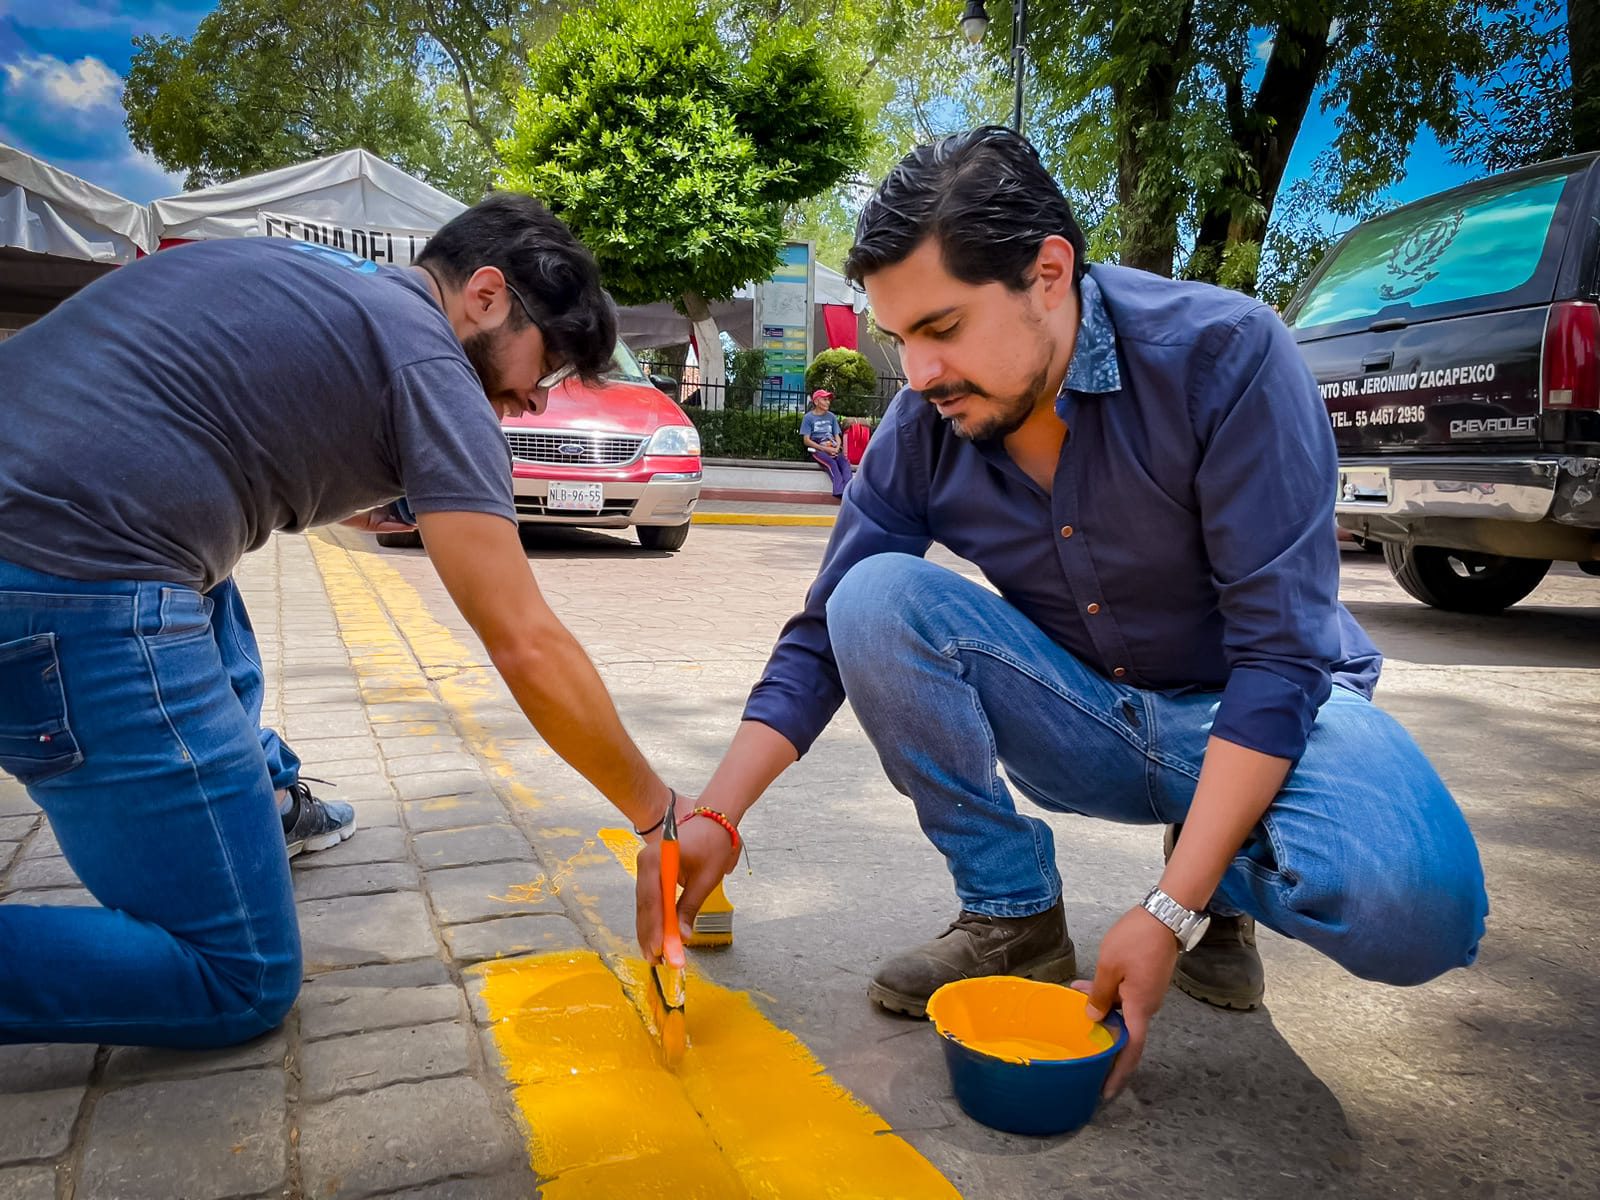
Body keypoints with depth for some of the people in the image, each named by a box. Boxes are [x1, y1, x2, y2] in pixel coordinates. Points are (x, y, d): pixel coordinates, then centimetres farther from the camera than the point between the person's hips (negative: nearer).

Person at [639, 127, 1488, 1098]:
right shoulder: (923, 427, -11)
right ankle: (1013, 917, -6)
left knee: (1412, 906, -34)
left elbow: (1280, 653, -25)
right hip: (1081, 719, 3)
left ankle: (1213, 893, 3)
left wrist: (1170, 913, -30)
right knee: (875, 597, -21)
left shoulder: (1227, 354, -24)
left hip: (1265, 708, -3)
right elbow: (826, 637, -5)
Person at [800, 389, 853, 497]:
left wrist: (837, 447, -9)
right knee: (831, 462, -35)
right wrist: (825, 449, -13)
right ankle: (840, 491, -51)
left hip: (833, 448, 4)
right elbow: (806, 440, -2)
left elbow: (837, 436, 16)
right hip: (817, 449, -4)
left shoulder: (831, 417, 18)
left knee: (845, 460, -29)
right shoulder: (808, 417, 5)